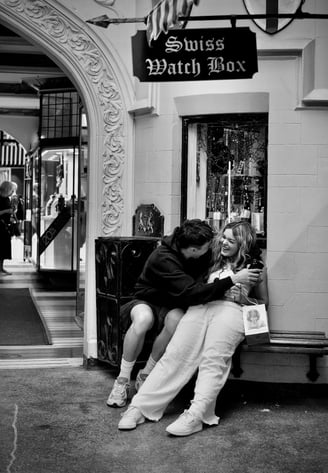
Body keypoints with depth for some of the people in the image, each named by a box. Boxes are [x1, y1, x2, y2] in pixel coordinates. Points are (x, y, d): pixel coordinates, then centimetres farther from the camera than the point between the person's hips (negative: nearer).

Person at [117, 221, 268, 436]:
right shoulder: (216, 263, 32)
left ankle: (196, 415, -43)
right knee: (175, 354, -19)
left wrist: (243, 298, 7)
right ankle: (140, 406, -27)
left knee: (213, 360, -29)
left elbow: (264, 302, 23)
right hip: (200, 307, 3)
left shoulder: (255, 268, 22)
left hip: (231, 310, -3)